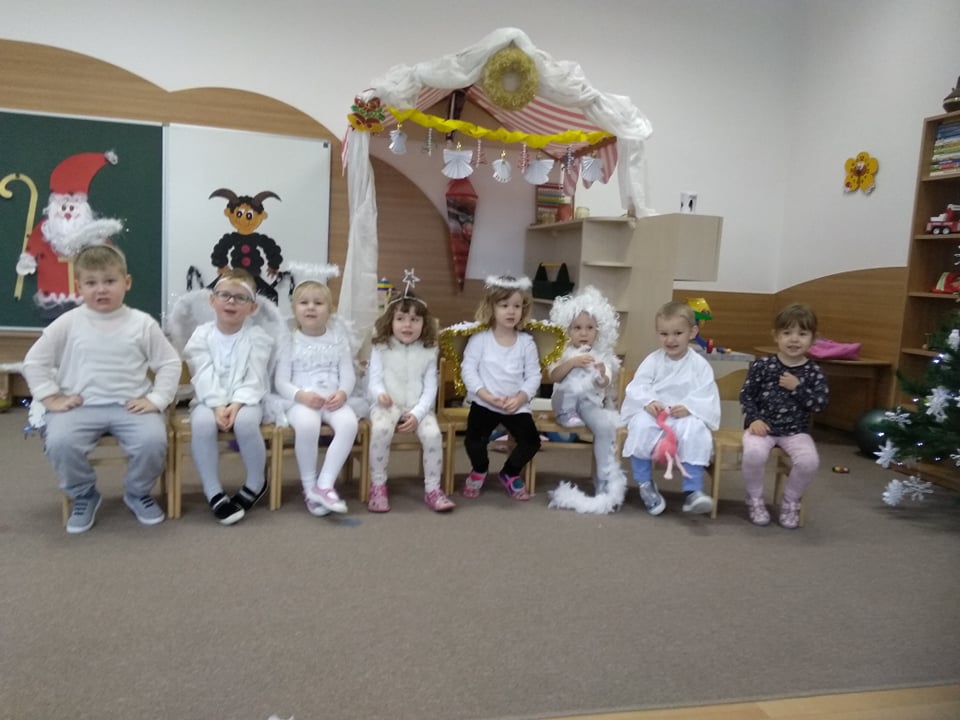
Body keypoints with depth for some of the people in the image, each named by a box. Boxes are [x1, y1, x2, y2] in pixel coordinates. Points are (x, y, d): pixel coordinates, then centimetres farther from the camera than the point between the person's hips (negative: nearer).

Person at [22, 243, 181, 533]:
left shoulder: (142, 324, 1)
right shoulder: (67, 323, 2)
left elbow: (170, 363, 5)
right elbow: (34, 361, 9)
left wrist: (156, 399, -6)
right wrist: (51, 398, -1)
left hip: (130, 406, 0)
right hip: (80, 406, 1)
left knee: (153, 441, -28)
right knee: (58, 443, -29)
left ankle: (137, 493, 6)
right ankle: (83, 496, 4)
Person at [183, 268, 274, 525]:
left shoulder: (258, 337, 0)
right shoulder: (201, 335, 3)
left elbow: (254, 379, -9)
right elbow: (204, 378, -8)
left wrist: (237, 404, -26)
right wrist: (218, 405, -24)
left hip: (245, 400, -1)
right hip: (210, 400, 1)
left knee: (246, 421, -35)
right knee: (201, 423, -33)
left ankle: (256, 483, -9)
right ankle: (214, 494, -20)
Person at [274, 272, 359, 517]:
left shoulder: (338, 338, 10)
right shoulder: (290, 341, 5)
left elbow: (348, 374, 6)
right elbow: (280, 381, 1)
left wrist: (342, 393, -16)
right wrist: (300, 395, -20)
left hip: (333, 400, 2)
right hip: (301, 401, -2)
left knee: (349, 423, -31)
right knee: (307, 424, -37)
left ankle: (324, 485, -25)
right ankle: (309, 487, -16)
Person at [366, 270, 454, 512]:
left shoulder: (429, 351, 5)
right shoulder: (381, 348, 2)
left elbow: (430, 388, 1)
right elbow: (374, 381, -2)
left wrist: (417, 413, -14)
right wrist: (380, 394, -27)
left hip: (419, 407, 2)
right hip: (387, 405, -1)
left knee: (433, 433, -27)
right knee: (381, 429, -34)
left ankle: (432, 489, -10)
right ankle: (378, 486, -16)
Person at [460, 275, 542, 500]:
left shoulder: (526, 342, 2)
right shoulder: (479, 339, -4)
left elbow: (533, 376, 0)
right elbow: (468, 370, -9)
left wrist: (520, 398, -16)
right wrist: (487, 395, -18)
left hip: (517, 405, 2)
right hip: (484, 403, -2)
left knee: (531, 440, -14)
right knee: (474, 439, -21)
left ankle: (510, 473, 19)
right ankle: (479, 471, 17)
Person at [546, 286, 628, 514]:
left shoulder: (602, 355, 4)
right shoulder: (564, 352, 0)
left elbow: (604, 385, -10)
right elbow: (553, 376, -16)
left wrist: (603, 376, -34)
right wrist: (573, 362, -30)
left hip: (591, 404, 2)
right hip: (565, 404, -2)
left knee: (605, 426, -27)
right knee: (576, 376, -28)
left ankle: (608, 482, -17)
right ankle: (569, 416, -14)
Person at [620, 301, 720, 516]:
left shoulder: (699, 364, 1)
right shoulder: (653, 360, 3)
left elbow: (708, 397, -6)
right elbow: (636, 387, -4)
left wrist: (689, 408, -24)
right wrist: (648, 402, -24)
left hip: (686, 416, 0)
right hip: (652, 413, 1)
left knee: (695, 431, -33)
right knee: (641, 426, -32)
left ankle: (692, 490, -24)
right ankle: (645, 484, -12)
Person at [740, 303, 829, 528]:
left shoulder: (814, 372, 2)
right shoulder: (762, 365, -1)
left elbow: (820, 404, -4)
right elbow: (746, 394, 1)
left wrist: (797, 388, -15)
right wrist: (753, 419, -13)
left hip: (796, 430, 2)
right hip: (763, 426, -1)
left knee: (809, 461, -27)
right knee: (754, 453, -33)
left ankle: (791, 501, 5)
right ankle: (755, 499, -2)